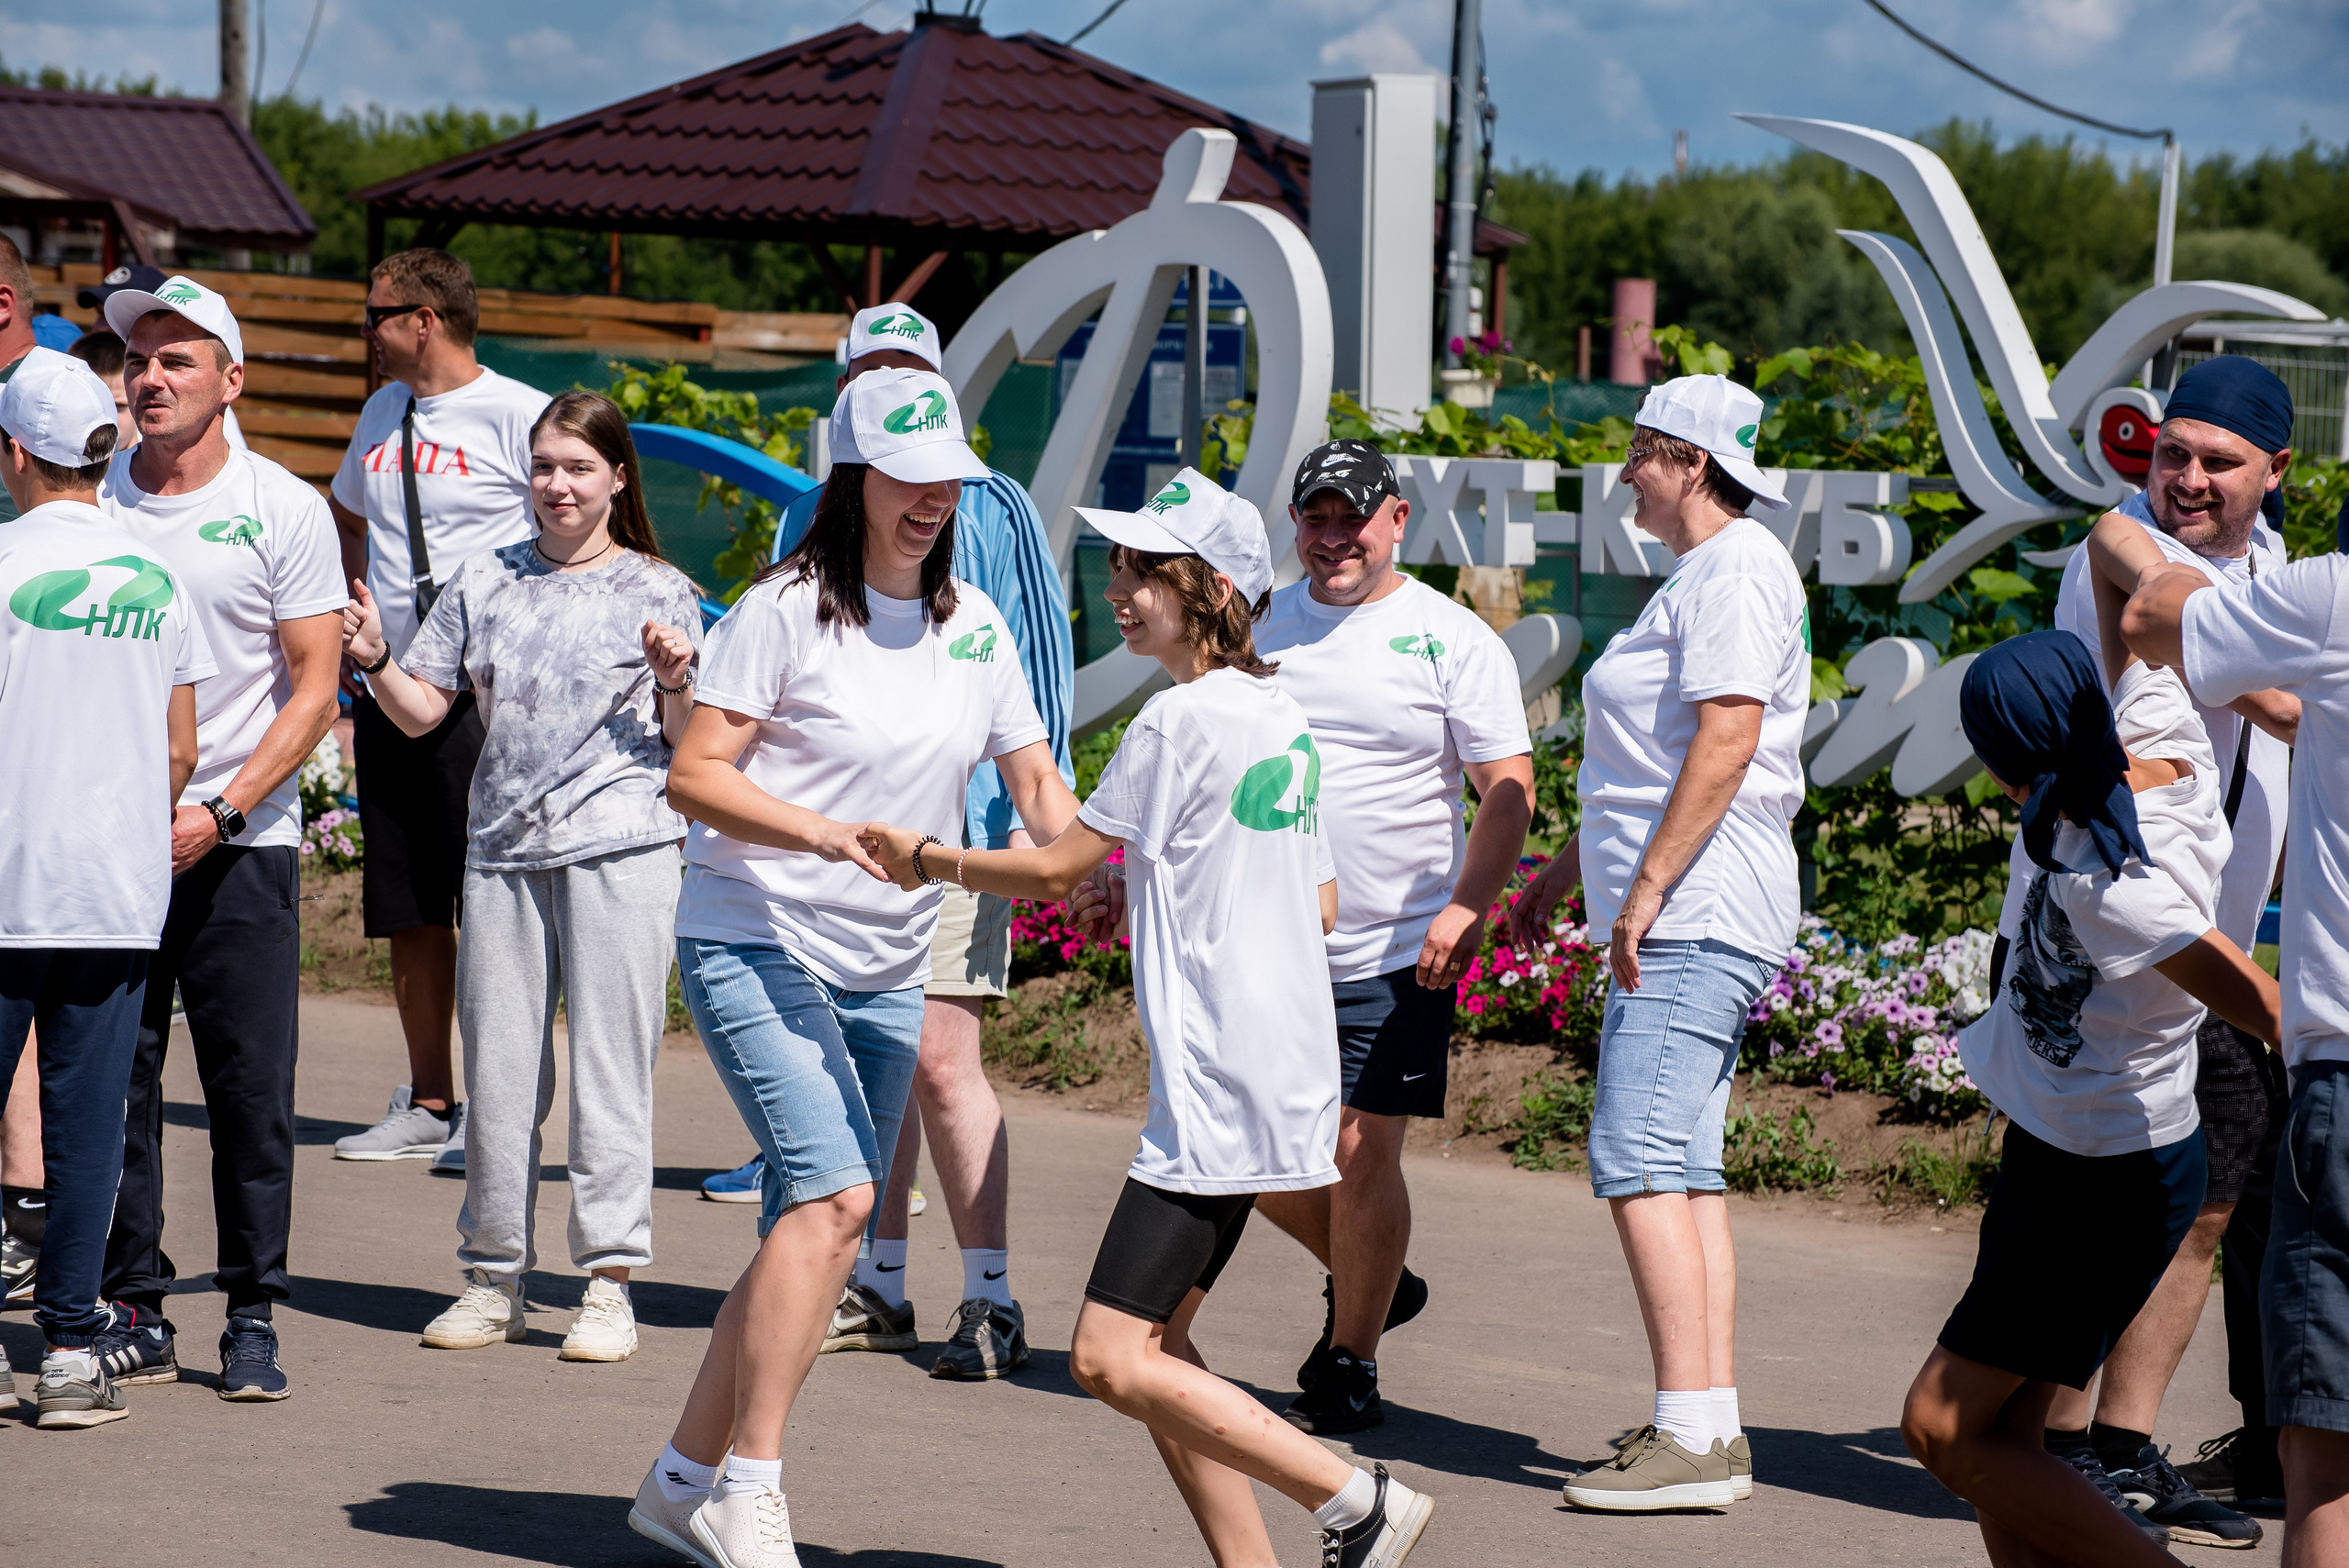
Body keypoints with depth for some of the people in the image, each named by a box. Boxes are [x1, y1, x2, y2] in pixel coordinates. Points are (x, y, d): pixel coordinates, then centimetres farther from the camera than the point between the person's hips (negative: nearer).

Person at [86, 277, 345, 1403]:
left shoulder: (282, 509, 0)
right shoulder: (90, 499, 7)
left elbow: (314, 688, -2)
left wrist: (221, 811, -12)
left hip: (240, 840, -2)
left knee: (251, 1086, -3)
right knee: (112, 1078, 2)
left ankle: (254, 1319, 5)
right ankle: (133, 1310, 10)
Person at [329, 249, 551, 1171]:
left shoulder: (516, 415, -8)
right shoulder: (384, 413, 15)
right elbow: (347, 516, 32)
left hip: (482, 694, -7)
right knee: (407, 912, 9)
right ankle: (427, 1104, 17)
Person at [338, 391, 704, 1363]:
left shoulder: (660, 592, 5)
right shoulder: (487, 583, 14)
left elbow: (691, 743, 5)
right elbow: (421, 710, 14)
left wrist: (674, 682, -14)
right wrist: (374, 660, -4)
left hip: (623, 846, -3)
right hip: (502, 846, 3)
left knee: (609, 1063, -4)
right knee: (497, 1065, 5)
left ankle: (609, 1282, 2)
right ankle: (493, 1278, 14)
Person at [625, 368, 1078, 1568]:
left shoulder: (972, 625, 9)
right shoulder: (785, 610, -9)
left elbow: (1033, 773, 17)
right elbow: (694, 778, -12)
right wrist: (829, 835, -26)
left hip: (885, 972, 7)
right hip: (754, 944, -7)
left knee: (818, 1235, 9)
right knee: (830, 1196, -23)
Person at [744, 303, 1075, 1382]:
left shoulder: (993, 512, 2)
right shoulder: (814, 519, 14)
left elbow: (1035, 665, 0)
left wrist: (1031, 807, -7)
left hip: (951, 816, -5)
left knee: (937, 1056, -12)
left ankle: (992, 1303, -8)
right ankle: (878, 1288, 18)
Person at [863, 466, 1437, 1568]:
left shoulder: (1180, 720, -13)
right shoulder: (1282, 721, 14)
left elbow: (1054, 869, -7)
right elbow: (1320, 906, 22)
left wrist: (927, 859, 7)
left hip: (1219, 1084, -10)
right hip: (1281, 1069, 10)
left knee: (1111, 1360, -11)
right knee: (1153, 1341, 14)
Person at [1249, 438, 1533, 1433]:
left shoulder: (1451, 640, -3)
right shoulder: (1264, 627, 10)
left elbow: (1508, 788, -6)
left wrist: (1467, 907, -19)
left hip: (1395, 949, -5)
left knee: (1359, 1151, -5)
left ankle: (1348, 1363, 9)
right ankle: (1369, 1283, 31)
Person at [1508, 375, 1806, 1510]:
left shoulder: (1736, 571, -11)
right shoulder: (1704, 574, 22)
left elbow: (1728, 737, -22)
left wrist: (1648, 889, -24)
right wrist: (1568, 871, 32)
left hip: (1696, 917, -11)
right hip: (1684, 921, 11)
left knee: (1640, 1167, -16)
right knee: (1681, 1174, 10)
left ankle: (1690, 1435, -20)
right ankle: (1714, 1429, 10)